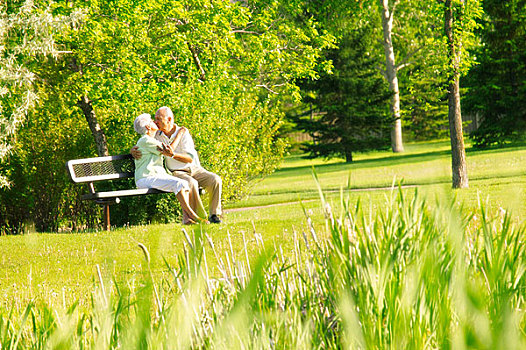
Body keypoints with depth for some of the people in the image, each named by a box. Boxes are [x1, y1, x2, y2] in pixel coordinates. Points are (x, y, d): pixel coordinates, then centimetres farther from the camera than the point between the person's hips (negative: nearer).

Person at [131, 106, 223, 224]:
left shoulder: (183, 133, -7)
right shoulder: (157, 136, 2)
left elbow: (190, 158, -17)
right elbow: (137, 147, 14)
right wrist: (133, 151, -12)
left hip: (194, 169, 1)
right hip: (177, 172, -1)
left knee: (215, 180, -25)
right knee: (191, 183, -35)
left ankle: (214, 214, -15)